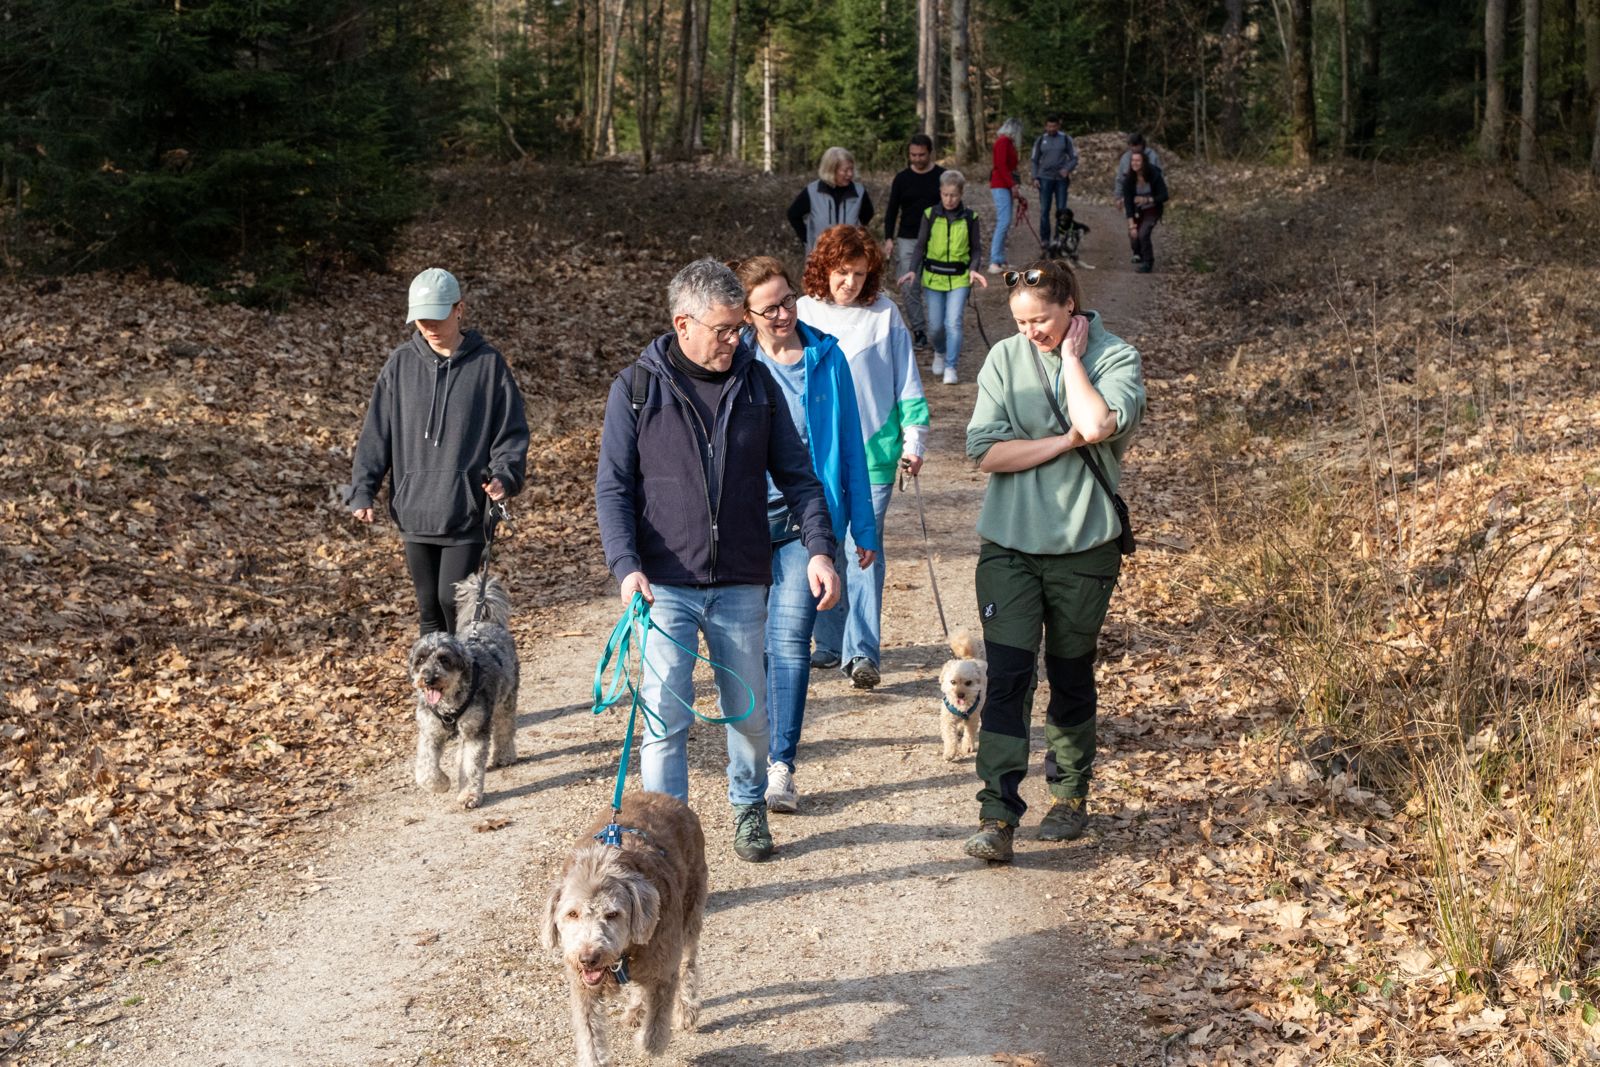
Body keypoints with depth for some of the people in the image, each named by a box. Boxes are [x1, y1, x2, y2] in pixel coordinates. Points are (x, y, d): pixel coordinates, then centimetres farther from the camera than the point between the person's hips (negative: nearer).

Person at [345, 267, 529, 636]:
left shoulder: (488, 363, -2)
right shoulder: (401, 364, 5)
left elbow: (512, 432, 0)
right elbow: (376, 433, 6)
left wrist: (503, 475, -17)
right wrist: (362, 490, -3)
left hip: (466, 512, -3)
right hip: (414, 511, 3)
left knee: (453, 600, -8)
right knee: (429, 609, 8)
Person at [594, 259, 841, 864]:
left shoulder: (757, 383, 3)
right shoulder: (636, 388, -4)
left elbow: (796, 474, 7)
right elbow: (613, 488, -3)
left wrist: (819, 547, -6)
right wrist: (625, 565, -17)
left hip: (742, 584, 3)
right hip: (666, 585, -2)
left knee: (749, 711, 14)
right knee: (666, 716, -5)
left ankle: (748, 806, 38)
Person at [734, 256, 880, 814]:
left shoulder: (826, 357, 1)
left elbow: (850, 443, 7)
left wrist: (863, 526, 8)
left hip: (808, 516, -1)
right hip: (747, 517, 1)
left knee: (791, 634, -11)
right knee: (754, 638, 10)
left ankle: (782, 766, -9)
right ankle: (762, 743, 30)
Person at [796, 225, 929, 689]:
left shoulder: (885, 315, 0)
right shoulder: (804, 312, 4)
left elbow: (906, 381, 4)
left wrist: (913, 439, 0)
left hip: (872, 451, -2)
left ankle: (862, 652, -6)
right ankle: (830, 642, 19)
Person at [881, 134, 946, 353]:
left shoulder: (942, 177, 0)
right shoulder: (902, 179, 3)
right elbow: (892, 210, 7)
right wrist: (889, 239, -4)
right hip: (907, 240, 1)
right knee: (908, 288, -4)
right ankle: (918, 331, 4)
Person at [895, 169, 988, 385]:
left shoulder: (970, 218, 0)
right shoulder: (930, 215, 0)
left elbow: (976, 248, 6)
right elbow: (921, 246, 4)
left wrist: (973, 269, -12)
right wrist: (913, 270, -9)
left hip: (959, 279, -1)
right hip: (933, 277, 1)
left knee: (953, 323, -13)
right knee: (936, 325, 6)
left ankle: (951, 367, -5)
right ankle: (940, 353, 37)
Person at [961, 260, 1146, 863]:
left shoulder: (1116, 359, -4)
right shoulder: (1005, 360, 0)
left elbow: (1097, 424, -25)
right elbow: (985, 451, -10)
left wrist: (1071, 354, -13)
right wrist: (1067, 441, -14)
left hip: (1083, 547, -1)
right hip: (1009, 545, 1)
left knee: (1072, 678, 13)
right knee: (1007, 677, -8)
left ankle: (1071, 796, 31)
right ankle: (997, 816, -8)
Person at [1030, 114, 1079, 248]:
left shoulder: (1065, 139, 4)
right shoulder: (1041, 140, 8)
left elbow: (1074, 158, 6)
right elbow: (1034, 160, 12)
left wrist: (1067, 169, -13)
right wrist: (1035, 178, -1)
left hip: (1061, 178, 0)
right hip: (1045, 178, 1)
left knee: (1061, 209, -1)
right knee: (1044, 209, -4)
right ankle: (1044, 239, 0)